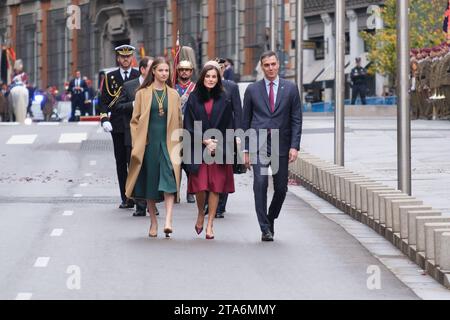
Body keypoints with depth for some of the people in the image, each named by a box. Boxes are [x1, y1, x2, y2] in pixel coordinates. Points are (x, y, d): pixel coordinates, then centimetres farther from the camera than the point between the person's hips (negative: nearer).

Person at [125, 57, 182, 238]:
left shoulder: (173, 95, 9)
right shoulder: (142, 94, 4)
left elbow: (178, 121, 12)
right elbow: (135, 120, 6)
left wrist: (178, 144, 5)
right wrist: (137, 145, -2)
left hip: (168, 143, 0)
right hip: (148, 143, 0)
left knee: (169, 180, -15)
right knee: (149, 182, 5)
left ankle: (168, 221, -23)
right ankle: (153, 222, 16)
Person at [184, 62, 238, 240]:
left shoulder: (224, 100, 5)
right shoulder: (194, 99, 3)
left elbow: (229, 127, 5)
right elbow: (189, 126, 1)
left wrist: (219, 145, -6)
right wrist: (205, 141, -9)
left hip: (219, 150, 1)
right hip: (198, 150, -1)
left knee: (215, 187, -2)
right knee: (200, 187, -7)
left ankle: (210, 224, 6)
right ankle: (201, 213, 21)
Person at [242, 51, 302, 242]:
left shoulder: (290, 89, 7)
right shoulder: (252, 90, 8)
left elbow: (296, 119, 5)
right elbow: (246, 121, 10)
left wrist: (294, 146, -5)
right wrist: (246, 149, 5)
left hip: (281, 145, 1)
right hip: (259, 144, -1)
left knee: (281, 188, 4)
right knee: (260, 184, -13)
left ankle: (271, 219, 29)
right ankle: (265, 228, -10)